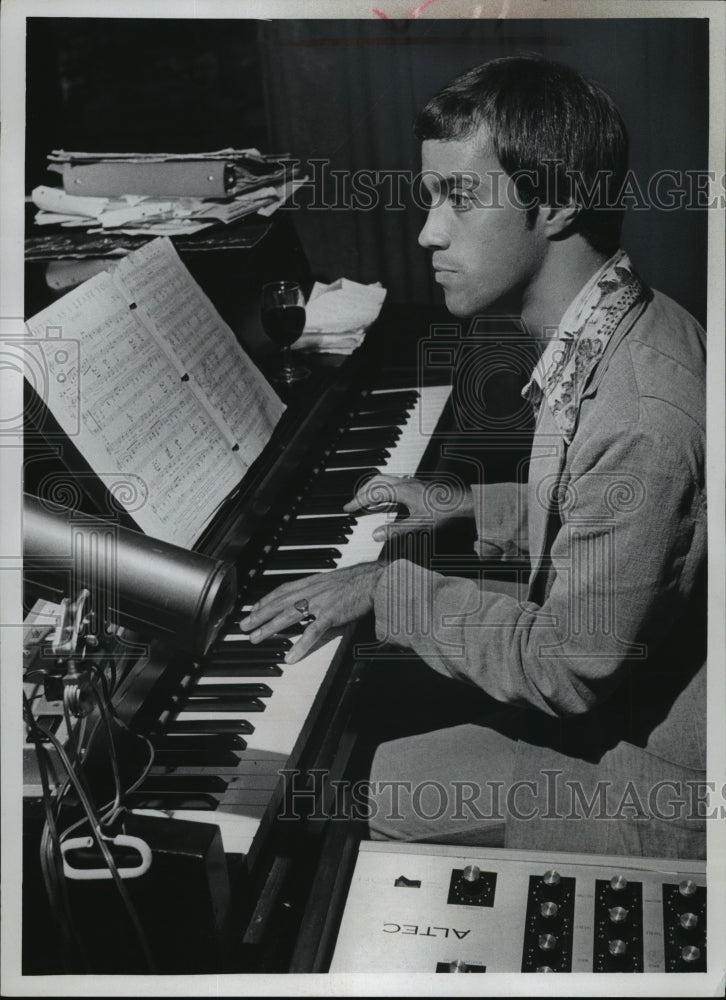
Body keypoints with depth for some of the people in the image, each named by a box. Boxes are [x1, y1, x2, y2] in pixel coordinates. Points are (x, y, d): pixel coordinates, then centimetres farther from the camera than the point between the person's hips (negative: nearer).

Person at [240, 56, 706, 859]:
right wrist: (467, 508, 10)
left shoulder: (640, 415, -33)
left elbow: (568, 669, -27)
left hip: (646, 792, -9)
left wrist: (391, 591, -19)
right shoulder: (625, 330, -1)